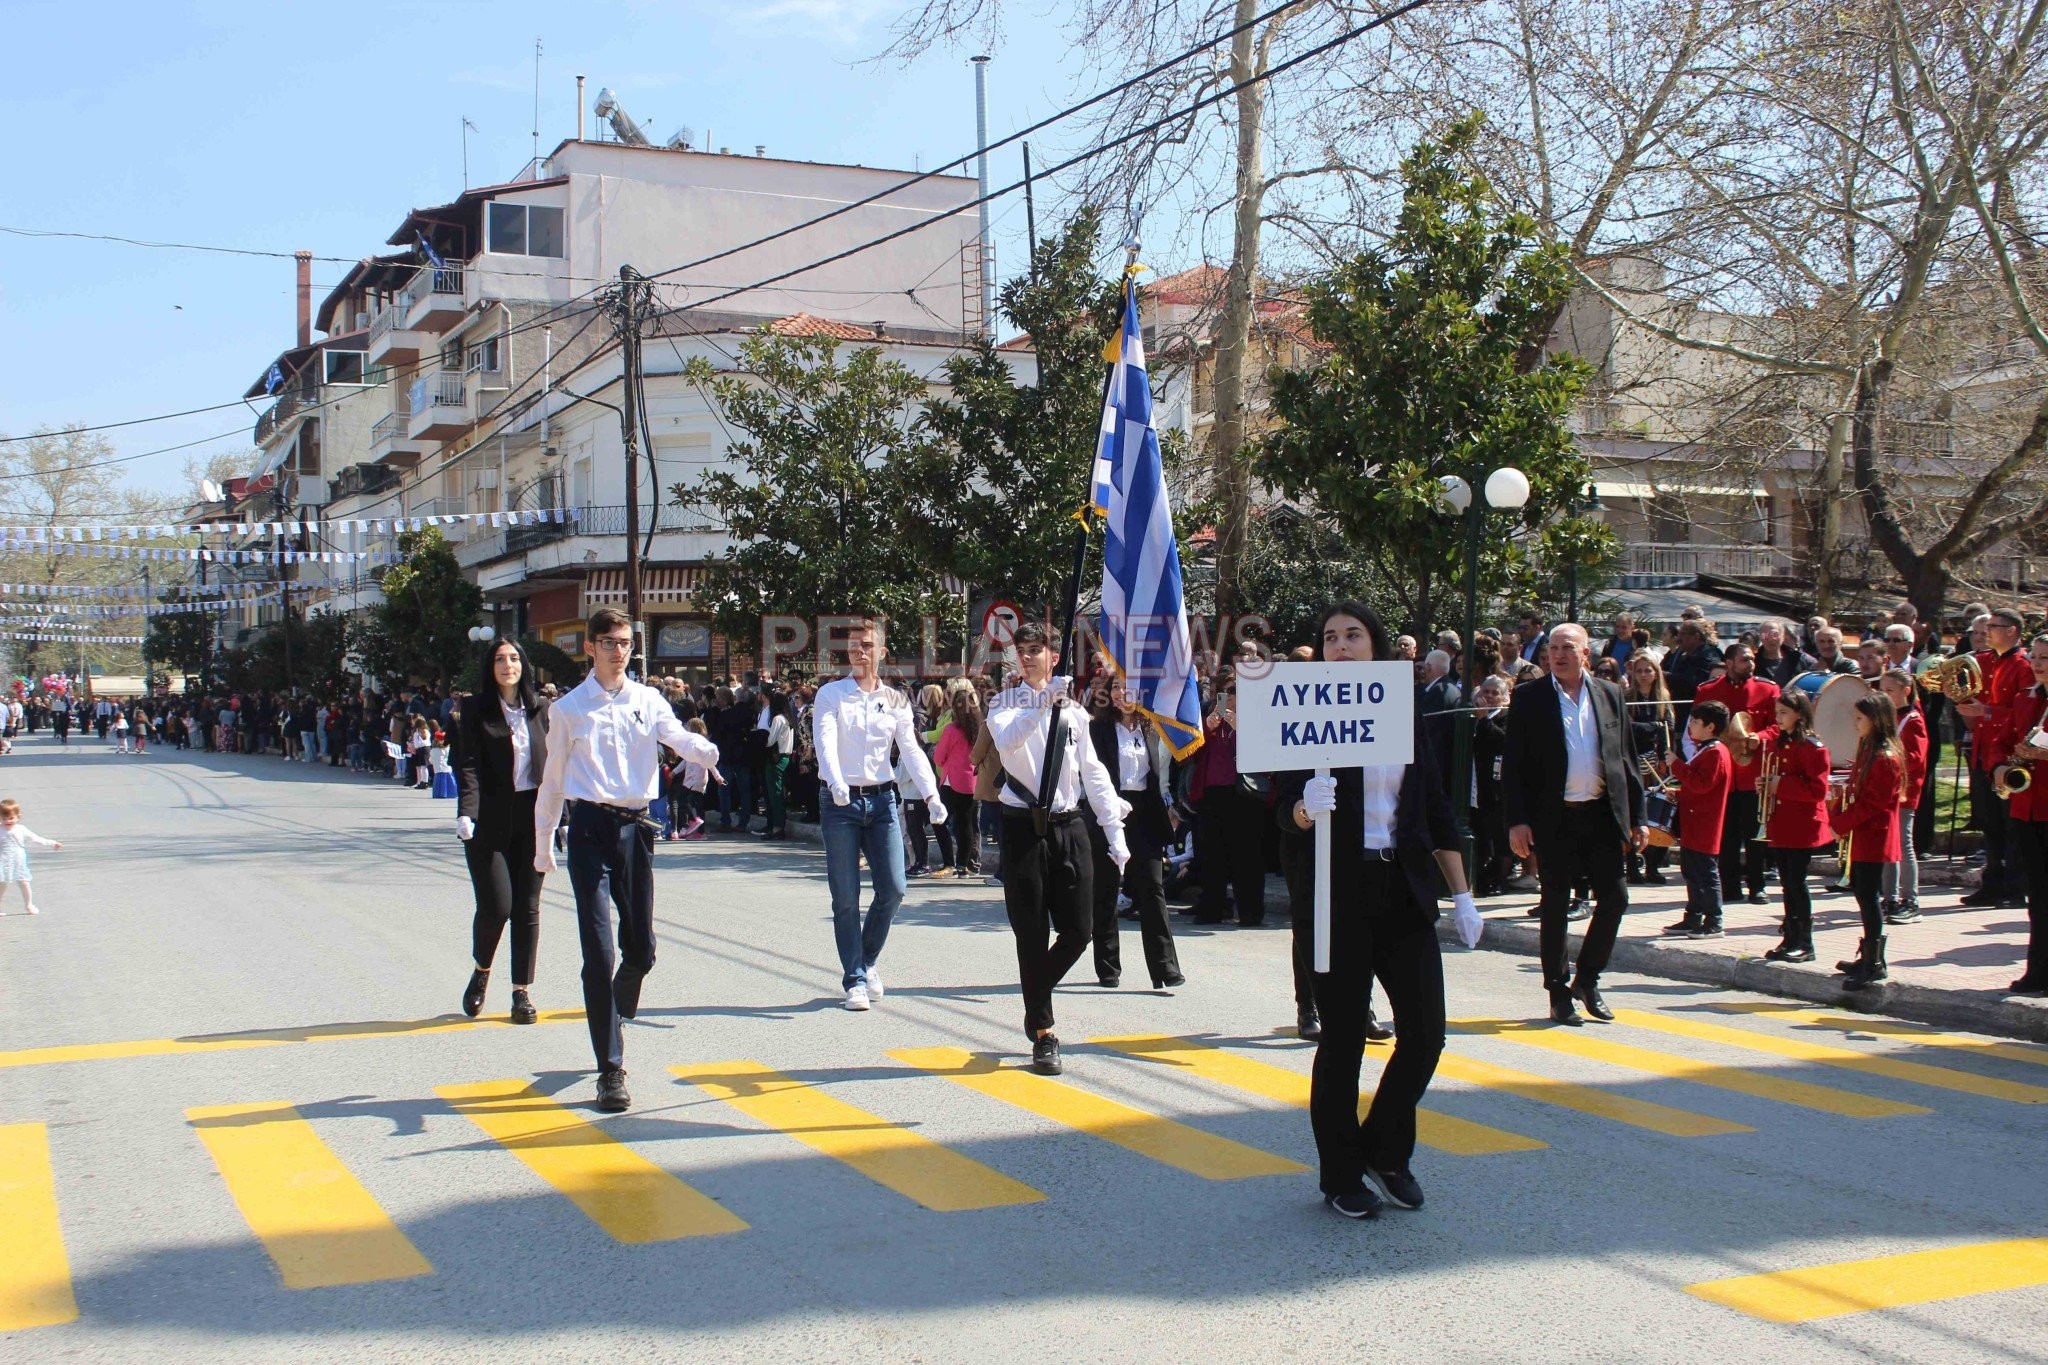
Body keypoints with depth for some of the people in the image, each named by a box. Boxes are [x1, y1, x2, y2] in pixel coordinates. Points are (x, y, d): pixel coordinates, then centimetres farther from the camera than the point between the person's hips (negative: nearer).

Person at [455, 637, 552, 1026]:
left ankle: (522, 992, 13)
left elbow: (553, 764, 11)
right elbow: (468, 765, -8)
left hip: (532, 819, 3)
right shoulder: (476, 710, 0)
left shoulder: (540, 710, 9)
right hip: (490, 822, -3)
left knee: (527, 907, 4)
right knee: (496, 905, -8)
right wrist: (466, 812, -22)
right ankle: (480, 971, 21)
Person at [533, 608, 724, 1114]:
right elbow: (553, 778, 12)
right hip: (590, 828, -2)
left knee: (641, 948, 9)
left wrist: (704, 750, -35)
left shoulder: (647, 700, 8)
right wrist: (543, 843, 16)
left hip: (635, 826, 3)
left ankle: (614, 1017, 41)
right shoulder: (569, 709, 5)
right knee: (600, 951, -9)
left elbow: (676, 735, -12)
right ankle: (611, 1070, -4)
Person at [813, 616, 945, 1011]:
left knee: (892, 888, -2)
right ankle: (854, 980, 8)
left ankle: (868, 960, 22)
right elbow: (825, 742, -15)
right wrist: (836, 782, -33)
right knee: (846, 897, -1)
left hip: (882, 800, 3)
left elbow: (912, 750, 2)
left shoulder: (895, 700, 9)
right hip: (841, 801, -3)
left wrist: (931, 794, -12)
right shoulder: (831, 695, 0)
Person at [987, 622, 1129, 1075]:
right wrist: (1044, 703, -37)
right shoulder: (1006, 703, 0)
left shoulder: (1072, 711, 11)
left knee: (1078, 931, 1)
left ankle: (1036, 996, 29)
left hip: (1068, 828, 3)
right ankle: (1043, 1033, 12)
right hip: (1023, 829, -3)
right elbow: (1006, 739, -24)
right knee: (1032, 934, 1)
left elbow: (1093, 773, 12)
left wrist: (1115, 831, 6)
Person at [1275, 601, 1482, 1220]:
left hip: (1405, 890, 4)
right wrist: (1305, 809, -31)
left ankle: (1386, 1152, 23)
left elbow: (1437, 811, 12)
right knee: (1343, 1039, 2)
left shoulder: (1405, 716, 9)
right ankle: (1341, 1176, 16)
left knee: (1425, 1031, 1)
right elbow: (1283, 808, -8)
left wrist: (1462, 895, 8)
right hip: (1340, 893, -3)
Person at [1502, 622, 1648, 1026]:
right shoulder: (1529, 698, -1)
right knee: (1555, 905, 4)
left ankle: (1587, 979, 20)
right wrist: (1517, 821, -11)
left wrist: (1637, 817, 6)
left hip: (1602, 814, 3)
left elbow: (1627, 758, 11)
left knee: (1615, 898, 1)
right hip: (1553, 818, -3)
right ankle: (1558, 992, 14)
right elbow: (1513, 764, -3)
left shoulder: (1609, 695, 8)